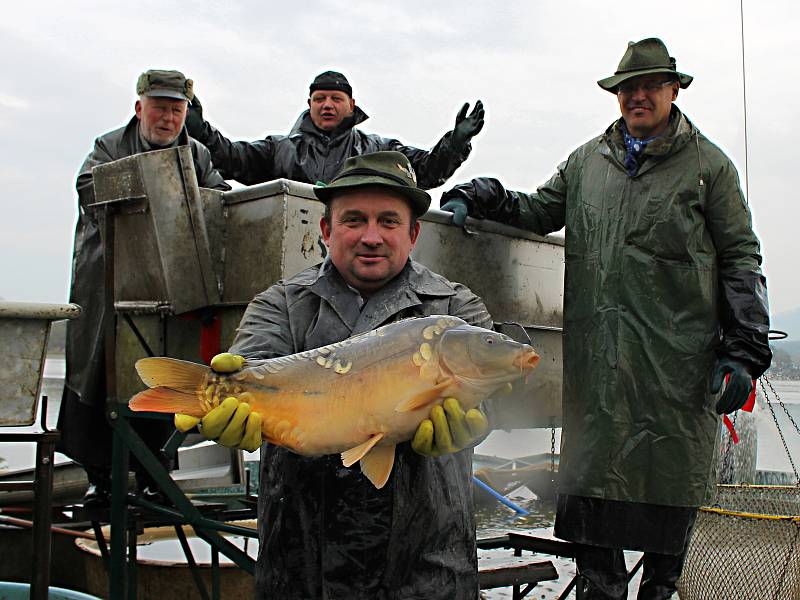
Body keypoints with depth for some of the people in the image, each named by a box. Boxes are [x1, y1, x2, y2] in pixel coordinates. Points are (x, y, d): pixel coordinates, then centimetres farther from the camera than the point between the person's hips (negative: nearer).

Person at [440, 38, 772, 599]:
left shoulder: (708, 164, 8)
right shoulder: (587, 161, 17)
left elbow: (740, 259, 7)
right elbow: (540, 209, 27)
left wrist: (744, 350, -2)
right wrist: (477, 198, 8)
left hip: (678, 360, -2)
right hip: (596, 356, 2)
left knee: (672, 481, 3)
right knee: (592, 472, 2)